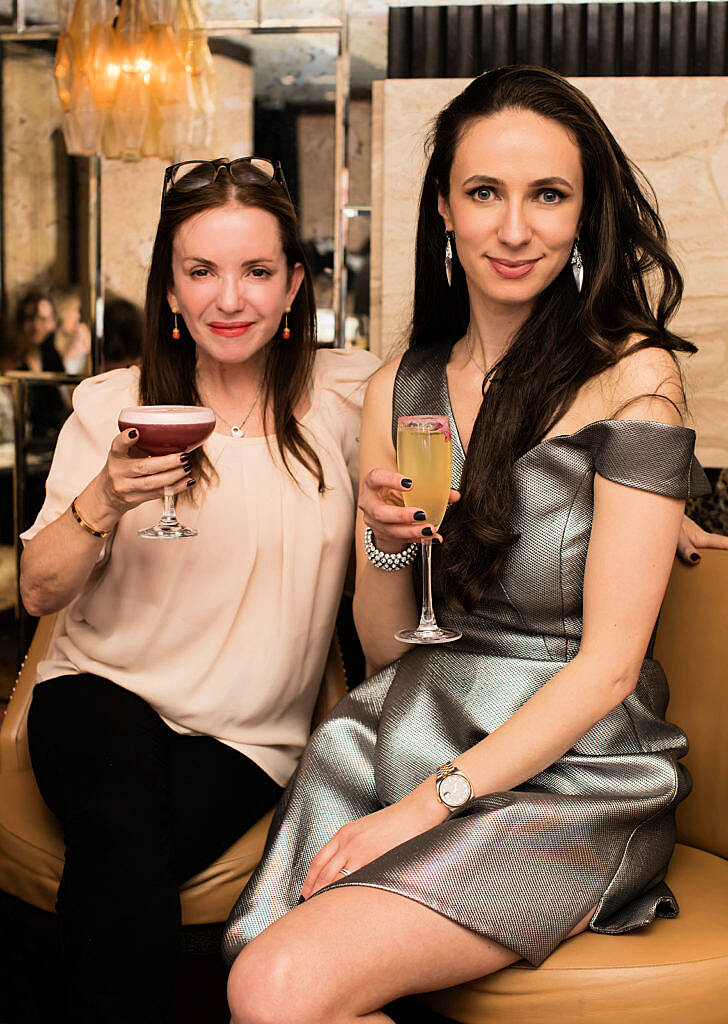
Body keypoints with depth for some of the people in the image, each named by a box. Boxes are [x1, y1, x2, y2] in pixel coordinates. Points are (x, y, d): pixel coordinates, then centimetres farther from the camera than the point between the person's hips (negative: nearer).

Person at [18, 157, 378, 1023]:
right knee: (122, 829, -32)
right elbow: (39, 592, -1)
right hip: (102, 691, 1)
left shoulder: (348, 394, 0)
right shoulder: (112, 404, 1)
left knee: (117, 871, -29)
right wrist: (105, 500, -20)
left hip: (247, 736, 0)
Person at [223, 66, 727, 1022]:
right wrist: (386, 543, -10)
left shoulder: (631, 375, -7)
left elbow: (608, 665, -12)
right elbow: (386, 646, 11)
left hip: (568, 773, -4)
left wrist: (427, 804, -17)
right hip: (402, 740, 4)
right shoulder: (400, 388, 9)